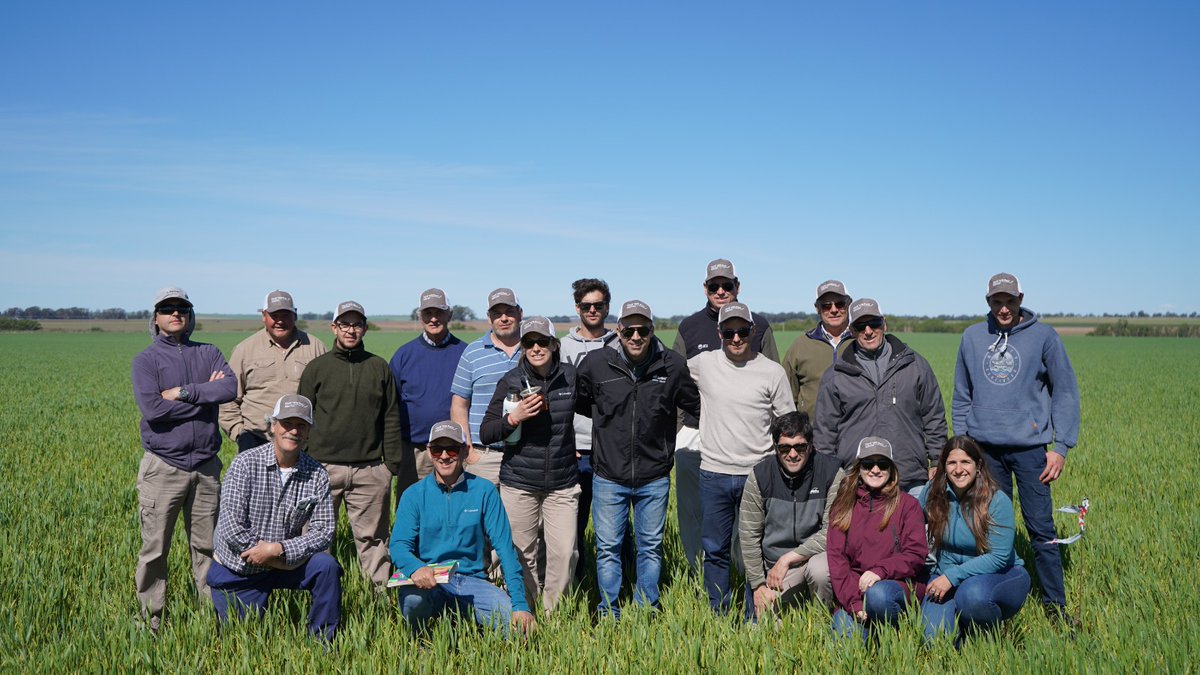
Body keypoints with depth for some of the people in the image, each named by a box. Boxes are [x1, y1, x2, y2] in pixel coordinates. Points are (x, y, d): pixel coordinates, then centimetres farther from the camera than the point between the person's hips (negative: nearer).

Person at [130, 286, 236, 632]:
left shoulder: (208, 353, 10)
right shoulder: (145, 360, 1)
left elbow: (231, 387, -10)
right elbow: (151, 408, -15)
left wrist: (183, 392, -15)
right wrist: (206, 394, -10)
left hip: (206, 464, 3)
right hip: (163, 465, -2)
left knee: (207, 545, 10)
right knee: (155, 549, 2)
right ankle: (151, 622, 14)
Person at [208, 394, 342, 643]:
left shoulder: (317, 475, -7)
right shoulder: (246, 464, -15)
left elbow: (324, 530, -11)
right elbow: (230, 527, -21)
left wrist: (279, 549, -25)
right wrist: (278, 560, -19)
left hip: (284, 562, 2)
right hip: (237, 572, -2)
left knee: (327, 566, -24)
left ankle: (323, 645, -7)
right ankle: (222, 612, 36)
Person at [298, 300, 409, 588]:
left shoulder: (379, 367, 10)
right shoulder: (317, 368, 7)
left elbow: (391, 419, 10)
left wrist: (393, 462, 4)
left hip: (371, 469, 1)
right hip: (324, 467, 0)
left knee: (372, 537, 6)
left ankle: (382, 591, 13)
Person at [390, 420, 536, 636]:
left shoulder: (484, 491, 1)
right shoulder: (414, 495, 2)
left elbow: (504, 546, -4)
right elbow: (398, 544, -7)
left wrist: (520, 603, -14)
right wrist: (415, 568, -33)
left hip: (472, 580, 0)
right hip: (429, 582, 0)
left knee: (516, 621, -24)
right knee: (411, 597, -34)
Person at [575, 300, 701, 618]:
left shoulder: (673, 366, -5)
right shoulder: (595, 364, -7)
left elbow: (698, 406, 11)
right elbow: (578, 404, 10)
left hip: (654, 478, 1)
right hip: (609, 476, -1)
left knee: (651, 547, 12)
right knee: (608, 548, 7)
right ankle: (609, 614, 22)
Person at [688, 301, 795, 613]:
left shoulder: (772, 371, -1)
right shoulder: (702, 364, 0)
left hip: (758, 474, -1)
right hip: (714, 473, 1)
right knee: (715, 549, 10)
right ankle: (718, 617, 24)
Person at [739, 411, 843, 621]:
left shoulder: (831, 472, -13)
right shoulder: (759, 476, -7)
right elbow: (749, 535, -4)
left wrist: (788, 558, -19)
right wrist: (759, 585, -7)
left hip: (817, 554, -2)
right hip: (774, 566, 2)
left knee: (819, 569, -35)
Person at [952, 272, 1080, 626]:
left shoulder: (1043, 336, 0)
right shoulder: (972, 337, 8)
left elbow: (1065, 393, 1)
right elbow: (962, 396, 14)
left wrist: (1061, 446, -5)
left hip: (1030, 447, -2)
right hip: (984, 447, 3)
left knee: (1041, 529, -1)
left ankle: (1055, 606, 11)